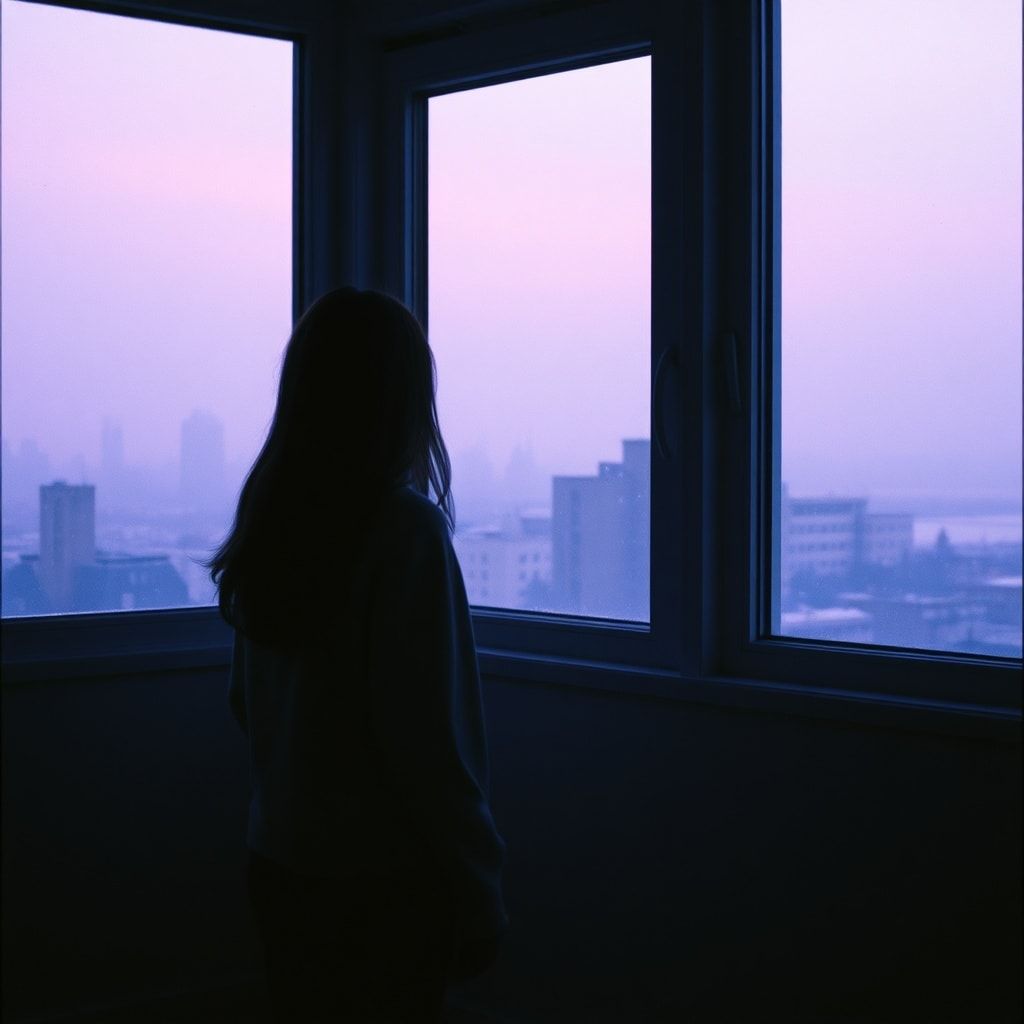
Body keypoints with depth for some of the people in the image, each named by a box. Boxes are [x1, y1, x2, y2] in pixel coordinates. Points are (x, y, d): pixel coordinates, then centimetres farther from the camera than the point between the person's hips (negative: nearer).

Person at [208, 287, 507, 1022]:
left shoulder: (267, 517, 0)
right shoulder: (404, 527, -19)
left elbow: (247, 704, 9)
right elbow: (425, 736, -19)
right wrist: (480, 891, -10)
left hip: (279, 859, 6)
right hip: (383, 878, -6)